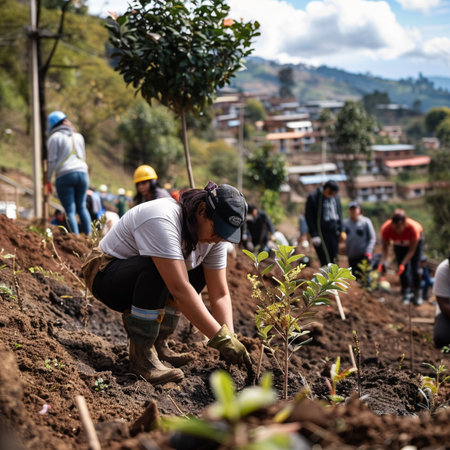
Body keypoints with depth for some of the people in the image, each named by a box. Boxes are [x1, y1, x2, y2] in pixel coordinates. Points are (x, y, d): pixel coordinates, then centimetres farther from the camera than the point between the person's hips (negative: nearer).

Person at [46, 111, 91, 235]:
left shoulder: (54, 137, -1)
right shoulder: (78, 136, 16)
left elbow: (52, 160, -4)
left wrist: (48, 180, 2)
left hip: (64, 175, -5)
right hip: (82, 172, 5)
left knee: (70, 210, -3)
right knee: (82, 207, 13)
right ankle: (88, 235, 5)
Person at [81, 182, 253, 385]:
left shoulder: (213, 233, -9)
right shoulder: (162, 221, -33)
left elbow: (220, 294, -9)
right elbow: (179, 289, -40)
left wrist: (231, 338, -23)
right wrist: (221, 338, -39)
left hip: (143, 277, 8)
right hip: (105, 273, -8)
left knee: (198, 273, -7)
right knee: (158, 271, -34)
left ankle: (156, 342, -2)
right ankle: (140, 353, -21)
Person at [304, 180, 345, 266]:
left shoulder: (335, 197, 10)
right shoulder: (313, 197, -7)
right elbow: (308, 217, -7)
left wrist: (341, 230, 12)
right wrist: (314, 235, -13)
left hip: (334, 233, 6)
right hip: (321, 234, -6)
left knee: (333, 259, 5)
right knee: (326, 261, -11)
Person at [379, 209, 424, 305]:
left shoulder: (413, 228, -41)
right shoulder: (386, 228, -36)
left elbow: (411, 251, -31)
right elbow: (385, 247, -24)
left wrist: (403, 264, -41)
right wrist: (384, 262, -40)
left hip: (415, 240, -2)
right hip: (399, 243, 2)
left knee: (414, 268, -8)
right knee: (403, 269, -5)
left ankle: (417, 294, 6)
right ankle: (406, 294, 5)